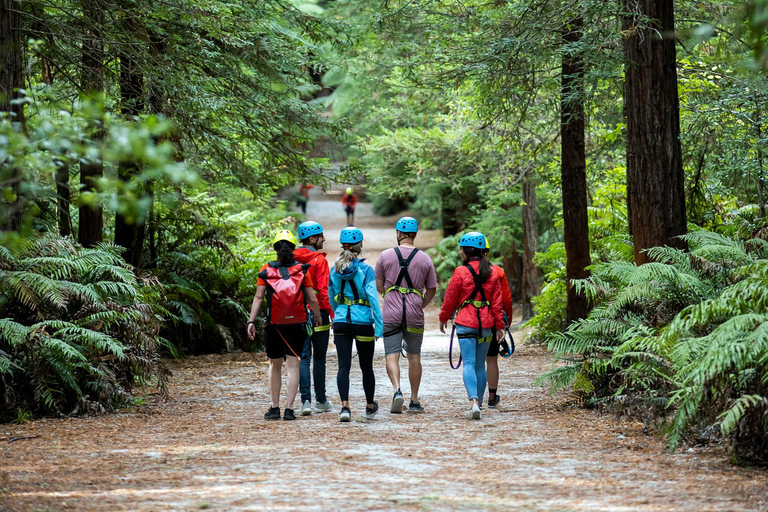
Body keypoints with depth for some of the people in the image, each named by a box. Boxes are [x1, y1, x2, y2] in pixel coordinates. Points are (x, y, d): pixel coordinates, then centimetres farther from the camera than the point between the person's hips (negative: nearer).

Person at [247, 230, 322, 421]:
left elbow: (258, 297, -7)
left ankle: (274, 408, 14)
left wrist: (251, 321, -6)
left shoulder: (266, 270, -1)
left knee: (275, 365, 15)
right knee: (293, 365, 2)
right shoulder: (302, 270, -1)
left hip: (274, 325, 1)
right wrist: (318, 317, 15)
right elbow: (312, 299, -1)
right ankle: (289, 408, -6)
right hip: (297, 324, -1)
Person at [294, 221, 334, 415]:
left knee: (303, 357, 3)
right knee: (319, 357, 7)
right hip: (317, 312, -4)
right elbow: (324, 290, -15)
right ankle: (321, 401, 16)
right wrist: (333, 314, -11)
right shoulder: (319, 259, -10)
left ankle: (306, 400, -8)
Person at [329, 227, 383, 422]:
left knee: (343, 366, -1)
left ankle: (345, 406, -17)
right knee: (366, 367, 13)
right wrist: (379, 325, -9)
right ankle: (370, 406, 28)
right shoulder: (365, 269, -9)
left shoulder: (334, 270, 4)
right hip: (362, 322, -2)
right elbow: (373, 297, -12)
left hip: (341, 323, 2)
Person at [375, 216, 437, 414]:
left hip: (391, 314, -1)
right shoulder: (425, 259, 3)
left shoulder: (386, 256, -1)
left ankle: (397, 390, -25)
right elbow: (432, 289, 10)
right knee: (414, 356, 12)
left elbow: (378, 286, 4)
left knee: (392, 355, -2)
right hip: (415, 315, 1)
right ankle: (414, 400, 14)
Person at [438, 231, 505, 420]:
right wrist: (499, 325, 11)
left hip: (465, 324, -4)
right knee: (480, 365, 13)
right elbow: (497, 301, 7)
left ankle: (474, 402, -25)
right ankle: (478, 403, 18)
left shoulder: (461, 272, -7)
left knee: (469, 364, -7)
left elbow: (450, 298, -1)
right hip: (486, 324, 4)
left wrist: (443, 318, 14)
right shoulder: (492, 273, 6)